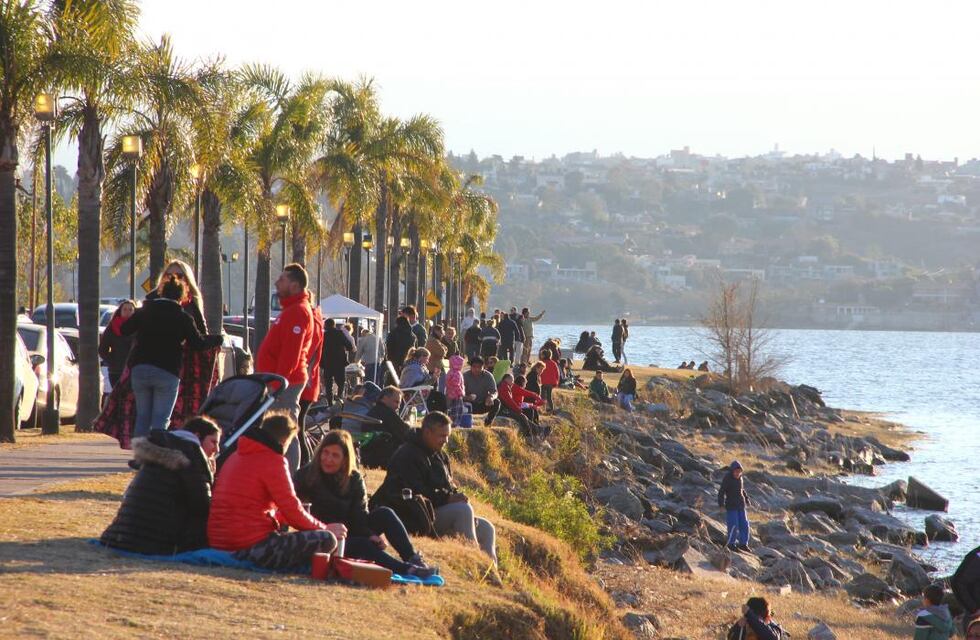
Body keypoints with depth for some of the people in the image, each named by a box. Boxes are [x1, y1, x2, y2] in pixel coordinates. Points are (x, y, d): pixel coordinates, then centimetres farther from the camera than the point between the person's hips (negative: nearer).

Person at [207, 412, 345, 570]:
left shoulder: (235, 457, 18)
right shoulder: (273, 461, -8)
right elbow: (293, 511, -7)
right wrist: (325, 528, 7)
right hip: (252, 546, -9)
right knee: (327, 540, -9)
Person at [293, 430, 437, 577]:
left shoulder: (354, 479, 1)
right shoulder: (305, 476, -9)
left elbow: (359, 516, -5)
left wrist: (371, 535, -25)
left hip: (350, 532, 5)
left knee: (384, 514, -19)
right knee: (364, 545, -32)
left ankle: (413, 559, -31)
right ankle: (407, 569, -46)